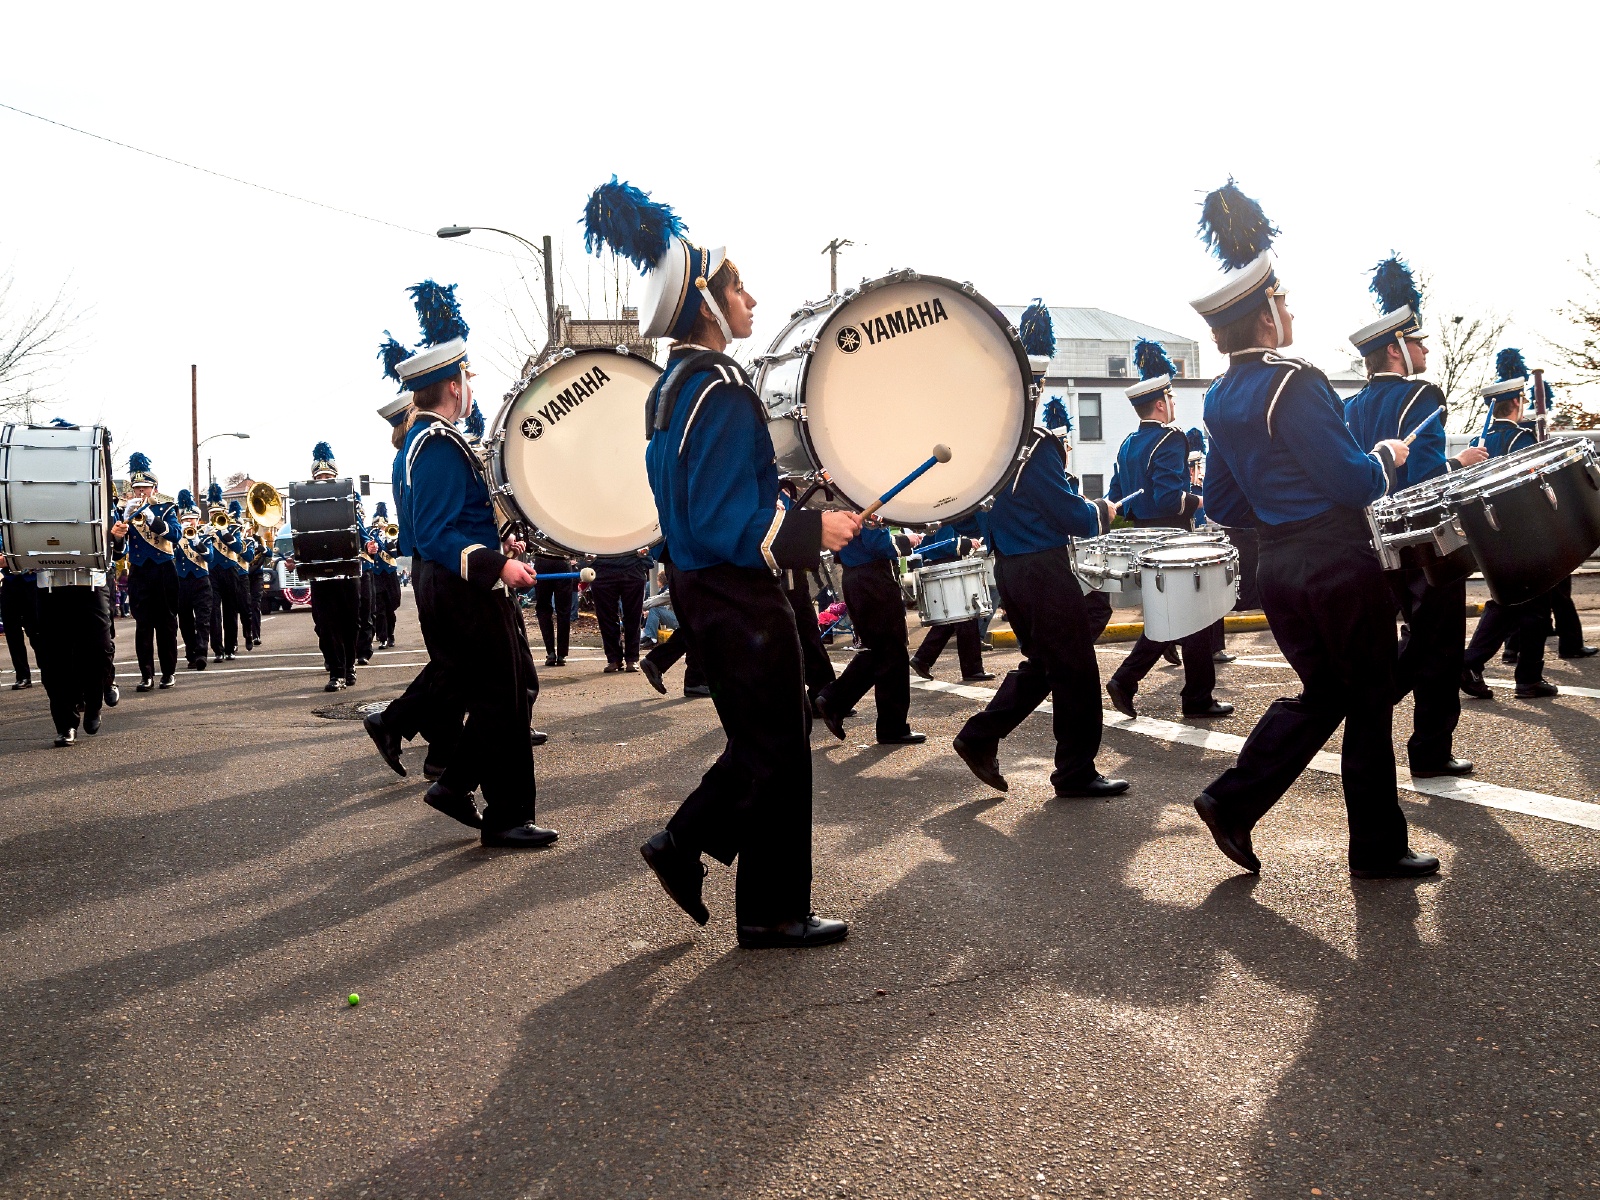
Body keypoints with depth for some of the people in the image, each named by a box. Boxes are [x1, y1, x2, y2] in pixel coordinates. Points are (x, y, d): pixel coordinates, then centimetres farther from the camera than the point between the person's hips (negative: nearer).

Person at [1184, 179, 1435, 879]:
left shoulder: (1219, 400, 8)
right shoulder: (1292, 381, -17)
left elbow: (1221, 505, 14)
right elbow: (1354, 482, -18)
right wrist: (1387, 456, 1)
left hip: (1277, 567, 8)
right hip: (1338, 563, -8)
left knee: (1323, 695, 19)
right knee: (1370, 701, 7)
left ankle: (1232, 801, 11)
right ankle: (1379, 848, 19)